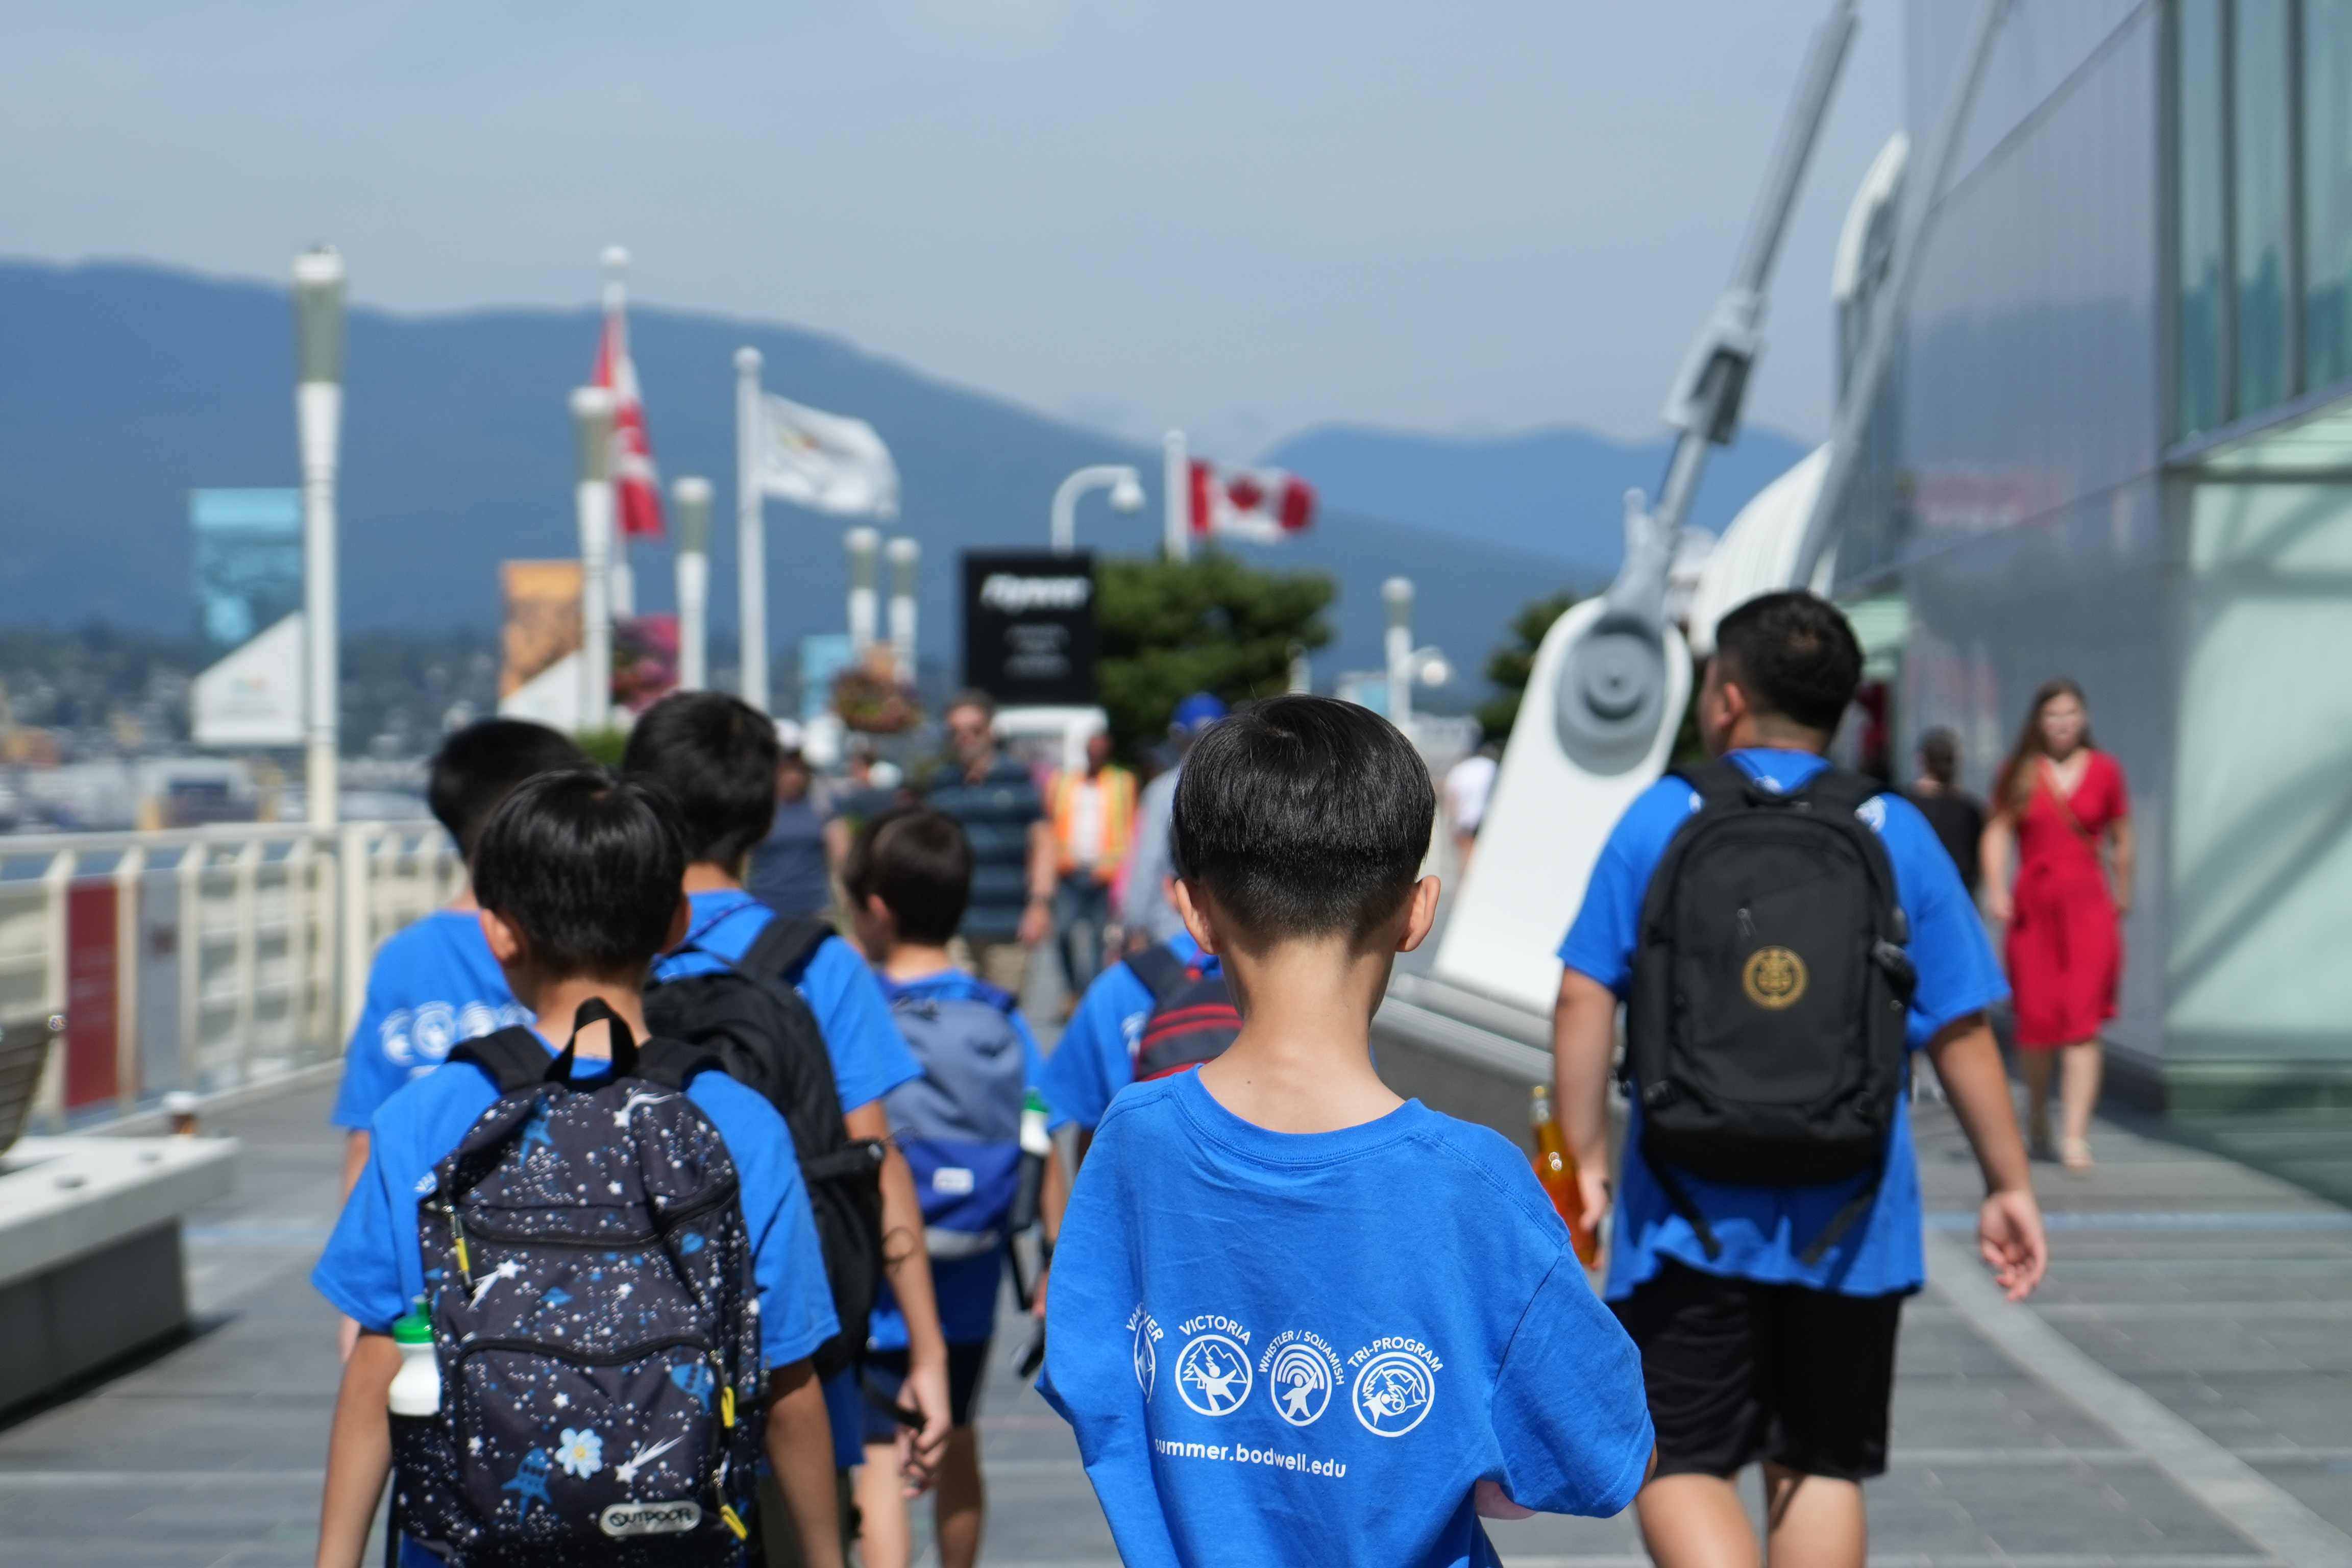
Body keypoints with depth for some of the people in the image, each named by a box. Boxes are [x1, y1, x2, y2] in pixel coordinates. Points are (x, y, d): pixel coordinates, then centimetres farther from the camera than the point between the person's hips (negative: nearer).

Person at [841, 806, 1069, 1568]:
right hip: (972, 1290, 5)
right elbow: (1045, 1156, 1)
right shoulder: (1004, 1022, 0)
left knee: (878, 1462, -3)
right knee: (957, 1446, 22)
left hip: (879, 1289, -5)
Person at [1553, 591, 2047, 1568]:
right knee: (1819, 1468, 15)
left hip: (1691, 1219, -2)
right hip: (1848, 1222, 2)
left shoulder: (1660, 819, -1)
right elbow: (1960, 1029, 1)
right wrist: (2008, 1187, 9)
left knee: (1681, 1462, 5)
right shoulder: (1896, 834, 1)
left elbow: (1585, 996, -5)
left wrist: (1583, 1159, 3)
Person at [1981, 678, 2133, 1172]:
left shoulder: (2105, 771, 5)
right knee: (2036, 1016, 4)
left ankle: (2076, 1136, -13)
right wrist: (1996, 887, -12)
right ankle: (2037, 1119, 27)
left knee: (2083, 1020, -9)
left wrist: (2122, 895, 18)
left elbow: (2121, 839, 14)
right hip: (2033, 905, 1)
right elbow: (1997, 832, 0)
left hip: (2087, 902, -1)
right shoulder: (2020, 773, 4)